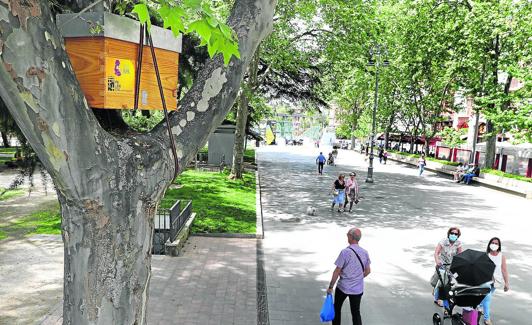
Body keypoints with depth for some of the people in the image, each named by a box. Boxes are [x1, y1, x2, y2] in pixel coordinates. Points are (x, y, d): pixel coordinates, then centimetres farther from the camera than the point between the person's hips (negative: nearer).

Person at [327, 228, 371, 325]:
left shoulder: (345, 252, -17)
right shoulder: (365, 252, -2)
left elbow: (337, 271, -15)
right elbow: (368, 271, 9)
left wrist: (330, 287, -7)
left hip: (343, 287, -4)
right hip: (358, 289, 4)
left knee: (337, 308, 19)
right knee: (356, 312, 13)